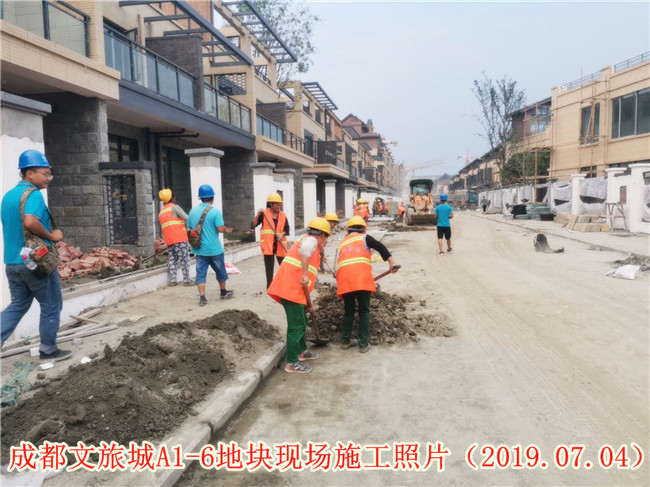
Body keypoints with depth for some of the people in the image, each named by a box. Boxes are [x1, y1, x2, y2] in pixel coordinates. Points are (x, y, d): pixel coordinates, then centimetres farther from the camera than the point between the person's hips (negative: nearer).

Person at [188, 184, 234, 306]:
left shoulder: (193, 211, 2)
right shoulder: (215, 211, -13)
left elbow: (189, 228, 9)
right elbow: (220, 228, -19)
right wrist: (227, 229, 2)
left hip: (199, 249, 3)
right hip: (214, 248, -3)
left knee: (201, 273, 5)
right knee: (220, 271, 16)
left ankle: (202, 298, -2)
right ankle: (223, 293, 31)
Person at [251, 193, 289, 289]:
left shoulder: (283, 215, 5)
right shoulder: (263, 214, -2)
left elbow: (286, 229, 5)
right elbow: (253, 225, -7)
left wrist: (282, 234, -15)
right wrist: (257, 215, -20)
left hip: (280, 244, 2)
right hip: (268, 244, -2)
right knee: (269, 266, 4)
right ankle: (269, 286, 14)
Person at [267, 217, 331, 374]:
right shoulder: (311, 240, -2)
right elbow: (304, 250, -32)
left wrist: (308, 302, 30)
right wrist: (305, 274, -30)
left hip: (291, 289, 10)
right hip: (291, 290, -10)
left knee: (301, 321, 23)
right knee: (296, 326, -4)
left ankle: (302, 351, 38)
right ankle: (292, 363, 1)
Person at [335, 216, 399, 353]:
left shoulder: (341, 244, 28)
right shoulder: (364, 238, 15)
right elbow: (380, 247, -2)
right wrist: (392, 263, -7)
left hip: (344, 280, 4)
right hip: (362, 279, -3)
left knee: (348, 310, 19)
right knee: (364, 311, 8)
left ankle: (345, 341, 25)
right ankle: (364, 344, 10)